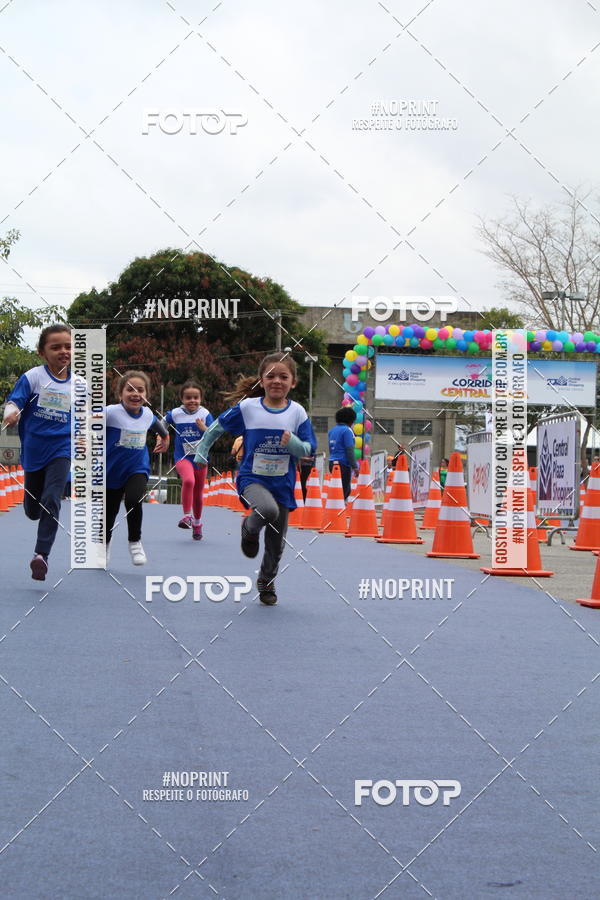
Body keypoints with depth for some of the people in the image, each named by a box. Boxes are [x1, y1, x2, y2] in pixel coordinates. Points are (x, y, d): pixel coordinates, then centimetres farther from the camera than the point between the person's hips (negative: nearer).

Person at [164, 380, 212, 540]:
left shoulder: (205, 414, -6)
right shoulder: (175, 414, -4)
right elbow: (162, 424, 17)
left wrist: (204, 428, -29)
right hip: (182, 456, -1)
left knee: (198, 494, 13)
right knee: (188, 480, -32)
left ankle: (197, 524, 34)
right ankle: (187, 516, -23)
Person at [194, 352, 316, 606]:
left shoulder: (297, 412, -6)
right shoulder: (247, 408, -8)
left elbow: (308, 449, -5)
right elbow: (218, 427, 6)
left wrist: (293, 442, -26)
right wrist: (202, 452, 10)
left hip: (282, 483, 3)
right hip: (252, 478, -3)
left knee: (277, 541, 10)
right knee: (268, 510, -35)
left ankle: (266, 582, 37)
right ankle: (250, 529, 1)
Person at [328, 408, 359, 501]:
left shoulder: (332, 430, 14)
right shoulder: (347, 430, -10)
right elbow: (349, 450, -14)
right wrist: (355, 466, -12)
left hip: (332, 463, 8)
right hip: (343, 464, -8)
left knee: (347, 489, 17)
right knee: (344, 490, -4)